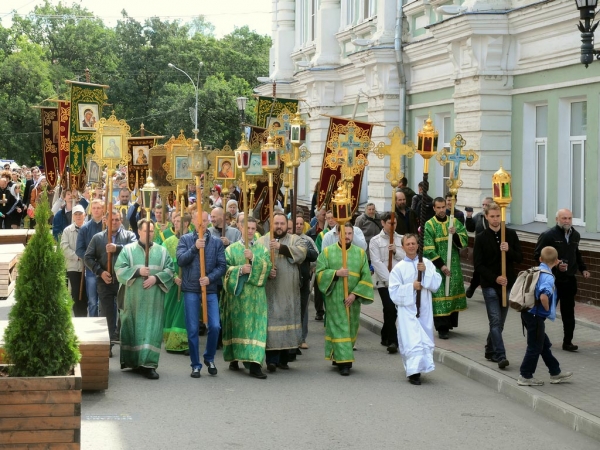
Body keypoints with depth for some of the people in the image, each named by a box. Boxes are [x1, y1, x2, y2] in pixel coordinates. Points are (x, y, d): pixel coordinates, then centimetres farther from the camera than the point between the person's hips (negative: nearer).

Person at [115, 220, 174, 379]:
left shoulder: (162, 251, 10)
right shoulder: (128, 249, 5)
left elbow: (169, 270, 4)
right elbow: (119, 269, -3)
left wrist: (156, 278, -12)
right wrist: (138, 271, -15)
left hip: (154, 299, 1)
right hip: (133, 298, -1)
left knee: (152, 329, -6)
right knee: (133, 329, 5)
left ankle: (149, 364, -8)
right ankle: (132, 361, 17)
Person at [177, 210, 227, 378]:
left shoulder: (216, 242, 6)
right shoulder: (185, 240, 4)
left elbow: (222, 266, 1)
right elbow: (180, 260, -9)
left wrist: (210, 278, -14)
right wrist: (195, 247, -20)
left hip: (210, 290, 1)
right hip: (190, 290, -1)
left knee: (215, 326, -6)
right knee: (192, 329, 2)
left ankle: (209, 358, 18)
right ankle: (195, 365, 13)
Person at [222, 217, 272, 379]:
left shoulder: (262, 249, 11)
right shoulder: (232, 249, 6)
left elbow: (267, 266, -4)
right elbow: (225, 268, -3)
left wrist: (253, 258, -18)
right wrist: (240, 269, -17)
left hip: (255, 295, 1)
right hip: (236, 293, -1)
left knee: (256, 326, -6)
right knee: (236, 325, 3)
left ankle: (254, 364, -11)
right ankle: (234, 359, 18)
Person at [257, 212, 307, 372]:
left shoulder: (294, 240, 10)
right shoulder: (262, 241, 8)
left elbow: (301, 253, -11)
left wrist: (281, 247, -21)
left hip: (289, 292, 2)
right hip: (269, 291, -2)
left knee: (287, 320, 5)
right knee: (272, 321, -9)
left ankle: (283, 359, 14)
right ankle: (272, 359, -10)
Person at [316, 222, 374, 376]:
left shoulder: (360, 253, 6)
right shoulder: (327, 252, 2)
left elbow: (366, 277, 0)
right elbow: (319, 273, -4)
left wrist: (355, 294, -10)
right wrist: (336, 273, -18)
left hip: (352, 299, 3)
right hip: (334, 299, -3)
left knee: (350, 329, 9)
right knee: (339, 329, -7)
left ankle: (338, 357, 24)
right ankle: (344, 362, -9)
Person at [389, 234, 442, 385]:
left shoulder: (427, 263, 5)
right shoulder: (398, 268, -1)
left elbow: (436, 284, -2)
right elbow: (394, 292, -4)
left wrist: (426, 272, -14)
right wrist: (412, 287, -13)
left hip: (424, 309, 3)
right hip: (407, 309, -3)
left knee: (425, 338, 8)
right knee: (412, 340, -12)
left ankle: (419, 367, 23)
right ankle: (413, 371, -11)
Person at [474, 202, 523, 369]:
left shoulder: (511, 234, 4)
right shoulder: (481, 238, -2)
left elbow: (520, 258, 4)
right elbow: (478, 265, -4)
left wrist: (509, 250, -16)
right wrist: (495, 278, -15)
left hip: (508, 284, 3)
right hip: (490, 285, -3)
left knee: (499, 322, 11)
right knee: (495, 321, -9)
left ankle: (490, 350, 27)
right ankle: (500, 356, -12)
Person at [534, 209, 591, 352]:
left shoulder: (575, 235, 11)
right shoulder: (548, 235, -10)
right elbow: (538, 255, -12)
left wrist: (583, 268, 12)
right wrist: (555, 265, -20)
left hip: (569, 280, 5)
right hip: (552, 280, -5)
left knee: (568, 313, 7)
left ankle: (567, 342, 14)